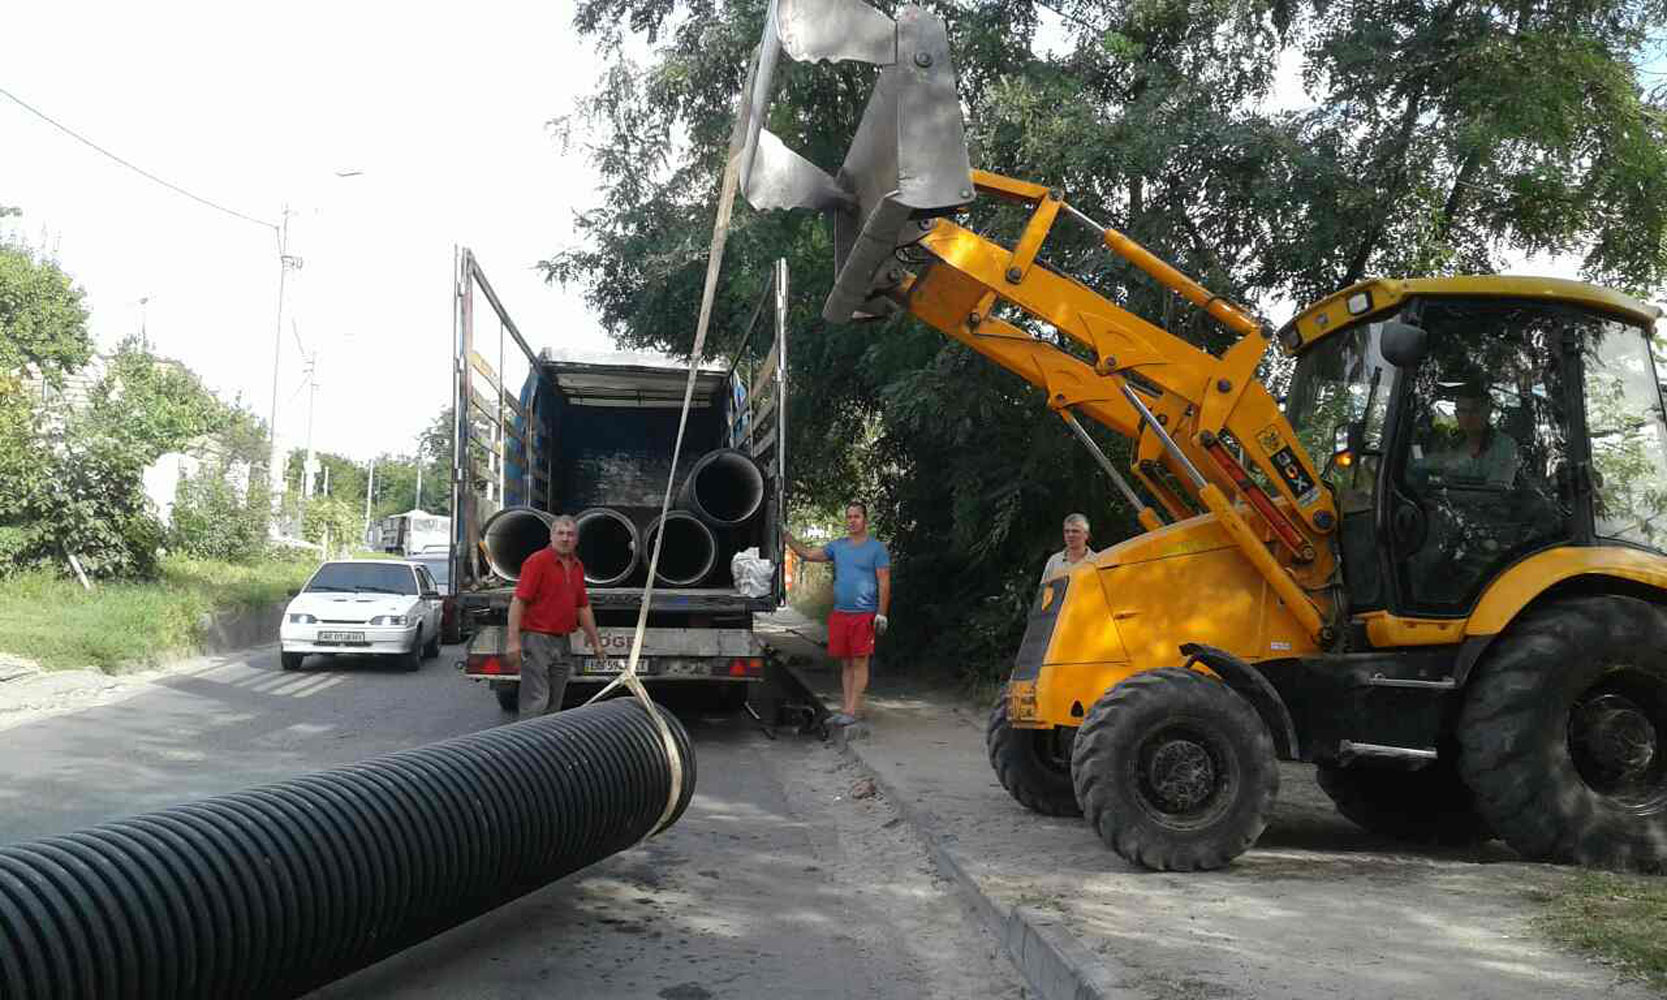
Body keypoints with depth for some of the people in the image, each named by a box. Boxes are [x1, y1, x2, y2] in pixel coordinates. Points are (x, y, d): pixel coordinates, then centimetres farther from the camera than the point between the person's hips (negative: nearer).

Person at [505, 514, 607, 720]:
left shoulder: (578, 566, 14)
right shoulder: (538, 561, -9)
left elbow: (583, 607, 20)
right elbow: (518, 601, -14)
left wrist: (596, 642, 19)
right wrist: (513, 640, -20)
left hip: (563, 642, 7)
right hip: (537, 639, -7)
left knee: (554, 703, 12)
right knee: (535, 703, -10)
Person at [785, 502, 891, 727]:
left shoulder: (876, 548, -1)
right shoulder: (837, 546, 13)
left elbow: (884, 583, -4)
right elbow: (808, 554, 14)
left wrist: (881, 614, -9)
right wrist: (787, 536, 7)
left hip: (863, 615, -5)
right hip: (839, 613, 5)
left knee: (859, 662, -4)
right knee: (845, 662, 9)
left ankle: (852, 710, -3)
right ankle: (846, 707, 14)